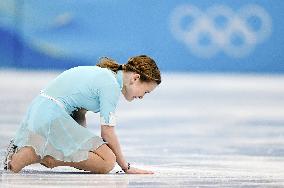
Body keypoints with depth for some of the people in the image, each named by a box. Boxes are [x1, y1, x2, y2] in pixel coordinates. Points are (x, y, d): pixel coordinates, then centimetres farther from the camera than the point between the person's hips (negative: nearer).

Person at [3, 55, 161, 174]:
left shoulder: (101, 73, 18)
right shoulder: (111, 85, -11)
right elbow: (107, 133, -10)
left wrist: (85, 145, 13)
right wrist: (127, 167, -2)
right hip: (53, 117, -10)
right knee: (108, 161, -14)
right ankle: (47, 156, -15)